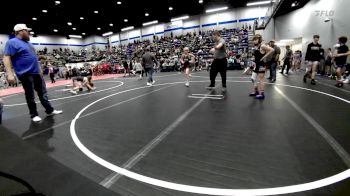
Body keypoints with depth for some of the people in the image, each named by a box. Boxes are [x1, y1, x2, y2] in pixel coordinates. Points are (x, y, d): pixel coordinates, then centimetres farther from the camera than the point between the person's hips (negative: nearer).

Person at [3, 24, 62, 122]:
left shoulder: (28, 43, 18)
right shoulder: (12, 42, -8)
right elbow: (6, 57, -15)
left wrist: (39, 68, 22)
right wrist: (10, 73, -23)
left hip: (36, 72, 8)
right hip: (26, 74, -7)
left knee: (43, 93, 10)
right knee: (30, 96, 2)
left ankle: (50, 110, 18)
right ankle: (34, 114, 14)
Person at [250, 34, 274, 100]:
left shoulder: (262, 46, -13)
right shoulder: (256, 47, 11)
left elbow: (272, 50, -23)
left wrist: (264, 57, -19)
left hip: (261, 65, -9)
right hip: (256, 65, 9)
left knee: (260, 80, -3)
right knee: (253, 79, 12)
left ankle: (261, 94, 7)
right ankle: (256, 92, 26)